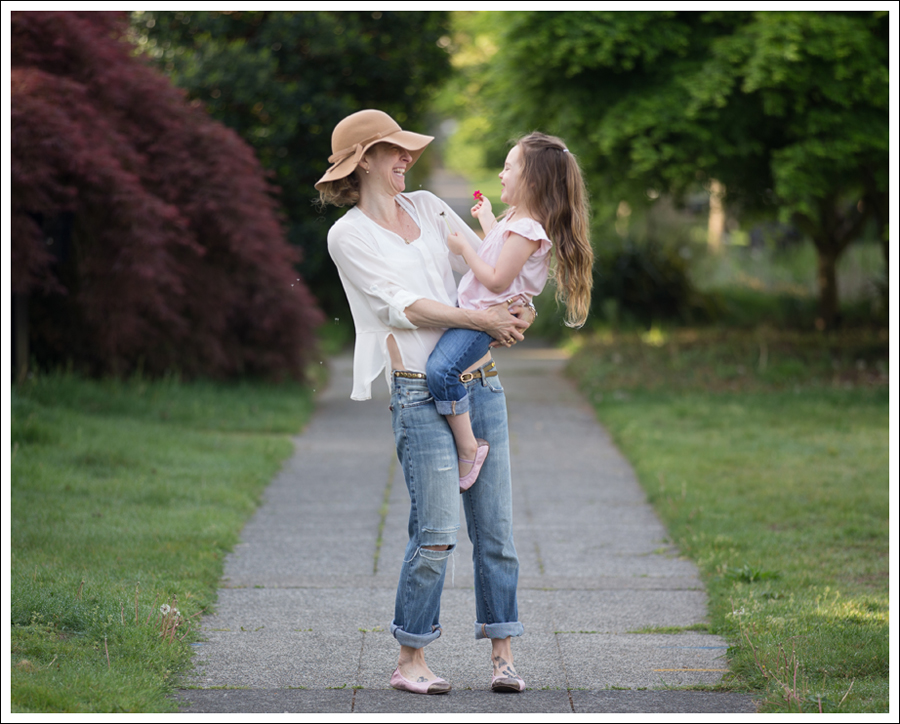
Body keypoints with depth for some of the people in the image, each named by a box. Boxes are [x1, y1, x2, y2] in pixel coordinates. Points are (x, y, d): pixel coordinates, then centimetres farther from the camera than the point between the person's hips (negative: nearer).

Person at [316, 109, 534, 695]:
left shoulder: (427, 207, 16)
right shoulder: (348, 235, -1)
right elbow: (399, 306, -10)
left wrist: (517, 311, -2)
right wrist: (481, 319, -14)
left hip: (482, 382, 6)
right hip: (421, 393, -6)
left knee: (495, 527, 4)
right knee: (437, 532, -11)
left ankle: (503, 653, 10)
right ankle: (410, 661, 1)